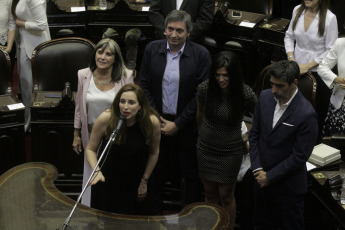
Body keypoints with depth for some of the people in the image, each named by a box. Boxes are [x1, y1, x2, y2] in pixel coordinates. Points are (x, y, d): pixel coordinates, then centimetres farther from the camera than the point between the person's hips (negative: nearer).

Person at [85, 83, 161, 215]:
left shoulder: (152, 122, -20)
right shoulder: (106, 119, -23)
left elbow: (154, 153, -1)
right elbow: (91, 149, -9)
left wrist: (145, 180, 5)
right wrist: (97, 171, -25)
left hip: (134, 184, 1)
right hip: (106, 182, -1)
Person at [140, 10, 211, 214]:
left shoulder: (201, 55, -13)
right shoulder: (152, 49, -4)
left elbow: (201, 95, -12)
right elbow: (145, 85, 1)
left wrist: (177, 124, -12)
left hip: (186, 125, -2)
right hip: (158, 121, 3)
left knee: (191, 172, 11)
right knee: (157, 171, 17)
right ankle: (155, 211, 35)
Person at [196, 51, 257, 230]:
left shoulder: (246, 94, -22)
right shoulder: (205, 88, -14)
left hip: (230, 152, -2)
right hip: (205, 148, 3)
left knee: (226, 195, 9)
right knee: (210, 193, 16)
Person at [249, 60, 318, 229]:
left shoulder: (306, 114, -24)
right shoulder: (265, 97, -6)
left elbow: (299, 157, -19)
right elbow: (254, 134, 3)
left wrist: (270, 177, -13)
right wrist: (257, 169, -5)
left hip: (288, 185, -5)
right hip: (262, 178, 5)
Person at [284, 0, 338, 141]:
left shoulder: (329, 18, -16)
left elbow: (330, 50, -12)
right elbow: (289, 36, 11)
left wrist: (308, 66, -13)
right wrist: (291, 59, -2)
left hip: (318, 71, -3)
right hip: (297, 67, 4)